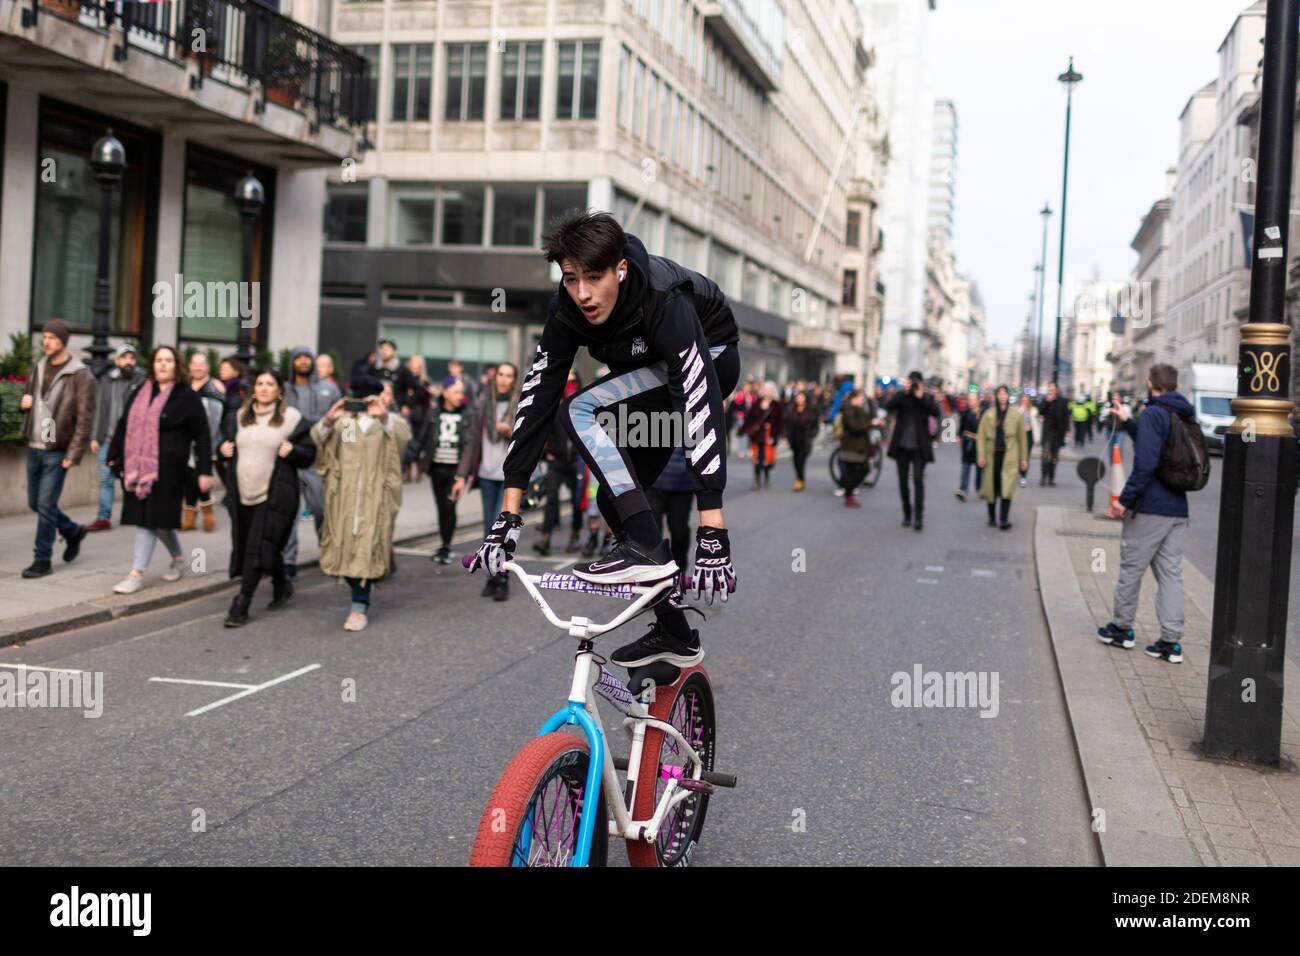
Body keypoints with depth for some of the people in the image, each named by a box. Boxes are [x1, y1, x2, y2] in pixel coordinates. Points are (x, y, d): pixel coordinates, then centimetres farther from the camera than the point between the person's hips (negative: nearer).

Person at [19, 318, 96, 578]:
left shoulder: (80, 375, -11)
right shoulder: (38, 367, 10)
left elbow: (85, 418, -13)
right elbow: (28, 395, 24)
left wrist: (74, 454, -18)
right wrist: (24, 401, -2)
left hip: (57, 451, -7)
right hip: (34, 447, 7)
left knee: (46, 505, -6)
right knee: (35, 503, 13)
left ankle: (42, 560, 4)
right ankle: (73, 532, 35)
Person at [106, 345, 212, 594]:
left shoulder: (187, 397, -3)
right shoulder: (140, 392, 13)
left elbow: (202, 435, -5)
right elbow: (124, 426, 20)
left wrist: (205, 471, -10)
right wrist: (115, 457, 18)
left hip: (166, 468, -6)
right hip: (138, 465, 6)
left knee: (149, 518, -7)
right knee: (159, 518, 12)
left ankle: (137, 573, -3)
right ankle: (178, 557, 34)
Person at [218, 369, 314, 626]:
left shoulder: (292, 418, -2)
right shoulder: (242, 415, 13)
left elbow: (309, 455, 0)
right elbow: (231, 442, 27)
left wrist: (292, 450, -19)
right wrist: (224, 447, 6)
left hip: (274, 496, -5)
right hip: (242, 493, 6)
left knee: (258, 548, -10)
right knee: (244, 546, 12)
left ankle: (241, 605, -5)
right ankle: (281, 585, 35)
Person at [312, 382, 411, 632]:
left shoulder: (389, 420, 7)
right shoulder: (342, 420, 12)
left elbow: (403, 434, -16)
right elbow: (316, 439, -2)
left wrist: (383, 416, -35)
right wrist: (328, 420, -23)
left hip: (376, 495, -2)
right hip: (344, 495, 2)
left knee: (367, 547, -8)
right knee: (343, 545, 4)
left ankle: (360, 607, -2)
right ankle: (360, 595, 25)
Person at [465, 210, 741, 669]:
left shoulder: (663, 299, -37)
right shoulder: (566, 308, -21)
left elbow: (701, 407, -43)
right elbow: (536, 399, -21)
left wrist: (712, 535, -49)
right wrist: (507, 517, -25)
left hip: (712, 356, -7)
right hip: (649, 373, 7)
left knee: (581, 410, -27)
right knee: (615, 499, 2)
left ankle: (647, 548, -24)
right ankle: (675, 634, 15)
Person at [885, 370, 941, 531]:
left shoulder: (927, 398, 3)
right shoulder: (902, 396, 4)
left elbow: (936, 412, -15)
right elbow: (889, 408, -14)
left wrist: (921, 396, -19)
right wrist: (904, 392, -19)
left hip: (919, 447, -2)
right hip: (902, 446, 2)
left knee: (918, 480, -13)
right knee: (903, 481, 8)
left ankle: (918, 516, -15)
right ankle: (907, 514, 21)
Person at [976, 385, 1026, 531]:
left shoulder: (1016, 415, 5)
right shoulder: (988, 415, 5)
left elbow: (1022, 437, 9)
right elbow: (981, 436, 3)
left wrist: (1023, 458, 8)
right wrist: (981, 456, -6)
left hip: (1009, 456, -1)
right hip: (992, 455, 1)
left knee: (1007, 488, -10)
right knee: (991, 487, 8)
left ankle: (1004, 519, -7)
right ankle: (992, 517, 24)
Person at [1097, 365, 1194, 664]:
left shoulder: (1154, 413, -13)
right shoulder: (1186, 417, 13)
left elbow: (1146, 462, -22)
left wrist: (1125, 499, -18)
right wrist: (1127, 422, 38)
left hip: (1150, 508, -7)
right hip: (1178, 509, 7)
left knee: (1131, 569, 7)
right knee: (1171, 573, 7)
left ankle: (1121, 628, 18)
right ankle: (1171, 642, 5)